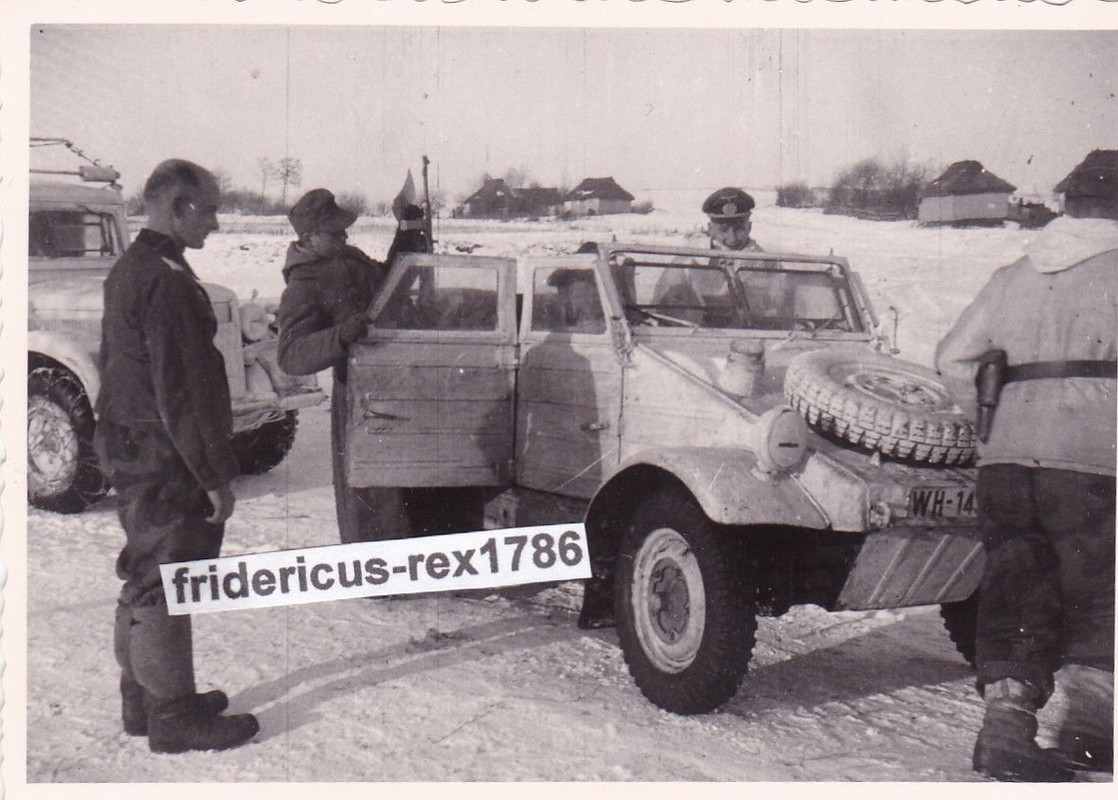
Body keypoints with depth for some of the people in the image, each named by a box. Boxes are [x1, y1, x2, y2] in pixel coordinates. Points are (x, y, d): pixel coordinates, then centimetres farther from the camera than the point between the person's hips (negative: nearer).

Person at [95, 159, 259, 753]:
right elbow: (182, 393, -23)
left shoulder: (126, 271, 13)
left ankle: (143, 699, 30)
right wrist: (216, 475, -19)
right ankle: (173, 715, 8)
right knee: (164, 585, -2)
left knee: (144, 582, 18)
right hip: (165, 462, -10)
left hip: (128, 452, 11)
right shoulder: (168, 283, -20)